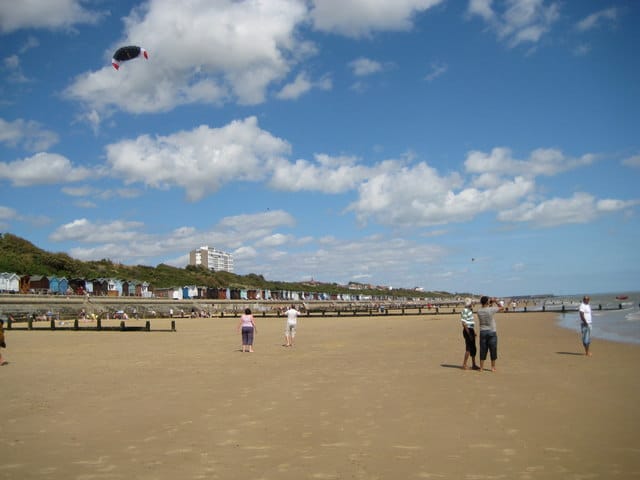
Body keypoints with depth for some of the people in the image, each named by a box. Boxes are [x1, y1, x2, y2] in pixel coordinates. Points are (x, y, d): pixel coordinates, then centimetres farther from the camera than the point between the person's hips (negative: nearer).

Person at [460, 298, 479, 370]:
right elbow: (464, 323, -21)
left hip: (471, 330, 10)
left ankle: (474, 365, 20)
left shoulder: (470, 310, 14)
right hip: (467, 330, -10)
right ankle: (464, 365, -2)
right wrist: (469, 334, -23)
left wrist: (473, 332, 23)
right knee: (468, 348, -7)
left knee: (473, 348, 13)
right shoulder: (465, 311, -16)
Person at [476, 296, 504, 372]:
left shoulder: (479, 311, -3)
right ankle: (493, 367, 15)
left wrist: (491, 304, 20)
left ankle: (481, 368, 10)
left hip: (482, 332, 3)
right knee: (493, 350, 8)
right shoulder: (491, 310, -14)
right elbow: (502, 308, 0)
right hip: (492, 332, -3)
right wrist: (496, 301, 9)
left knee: (483, 350, 8)